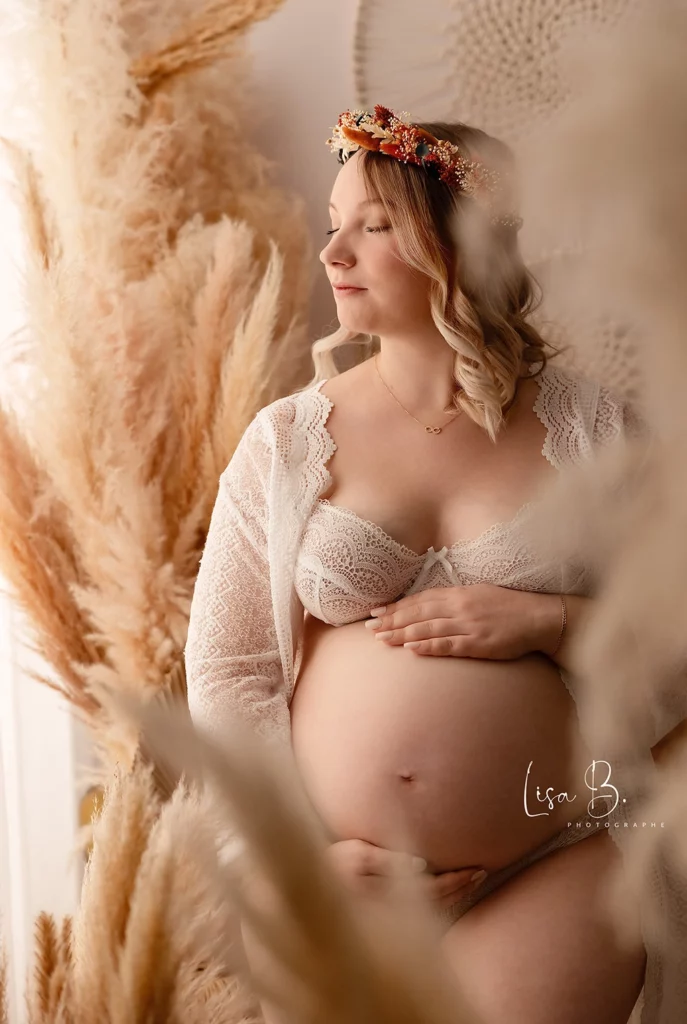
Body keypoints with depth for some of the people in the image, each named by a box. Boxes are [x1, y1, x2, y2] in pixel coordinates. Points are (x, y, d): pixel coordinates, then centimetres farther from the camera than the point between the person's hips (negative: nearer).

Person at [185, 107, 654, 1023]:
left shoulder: (588, 426, 2)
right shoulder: (286, 440, 3)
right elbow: (224, 668, 2)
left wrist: (546, 621, -13)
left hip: (555, 871, -1)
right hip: (341, 878, 1)